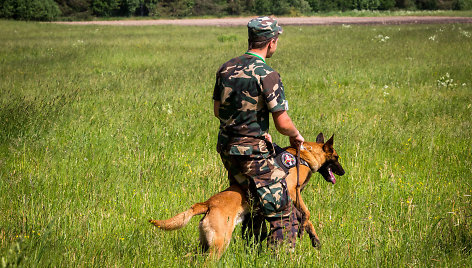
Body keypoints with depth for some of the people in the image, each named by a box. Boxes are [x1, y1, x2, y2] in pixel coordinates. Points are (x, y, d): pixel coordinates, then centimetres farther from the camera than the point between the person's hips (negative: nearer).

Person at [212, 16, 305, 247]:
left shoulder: (226, 68, 6)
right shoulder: (266, 74, -16)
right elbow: (282, 123, -18)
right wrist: (295, 135, 5)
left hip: (226, 149, 8)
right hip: (253, 151, -8)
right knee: (283, 215, -3)